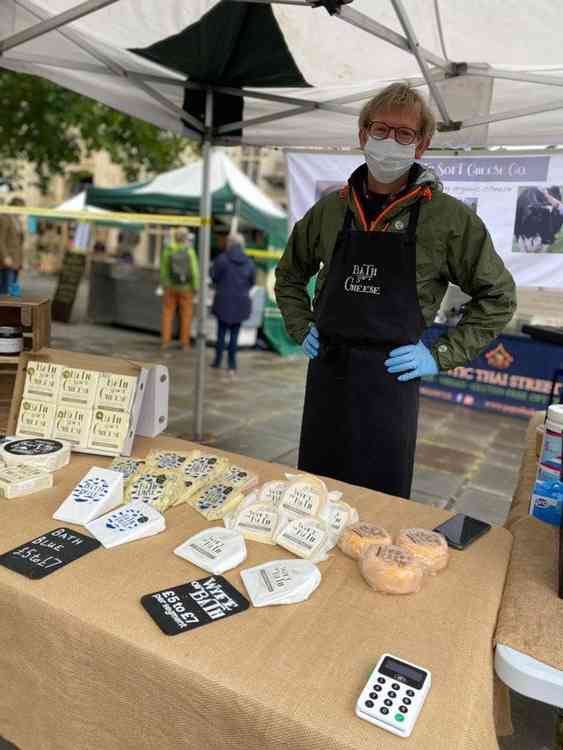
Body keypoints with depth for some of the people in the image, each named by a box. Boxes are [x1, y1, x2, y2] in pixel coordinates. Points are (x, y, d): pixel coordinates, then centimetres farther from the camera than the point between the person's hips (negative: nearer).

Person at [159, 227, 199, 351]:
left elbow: (164, 269, -2)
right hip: (185, 287, -2)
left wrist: (163, 284, 9)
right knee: (186, 315, 7)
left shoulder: (168, 250, -6)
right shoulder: (189, 251, -12)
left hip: (171, 286, 2)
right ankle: (184, 342, 9)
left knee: (168, 313, 10)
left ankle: (165, 341, 10)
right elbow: (194, 270, -13)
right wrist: (196, 286, -5)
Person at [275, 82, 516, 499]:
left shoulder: (448, 217, -5)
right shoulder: (331, 209, 6)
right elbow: (289, 276, 20)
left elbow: (498, 297, 2)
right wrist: (302, 329, 8)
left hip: (390, 379, -3)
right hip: (326, 373, 4)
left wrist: (442, 355, -4)